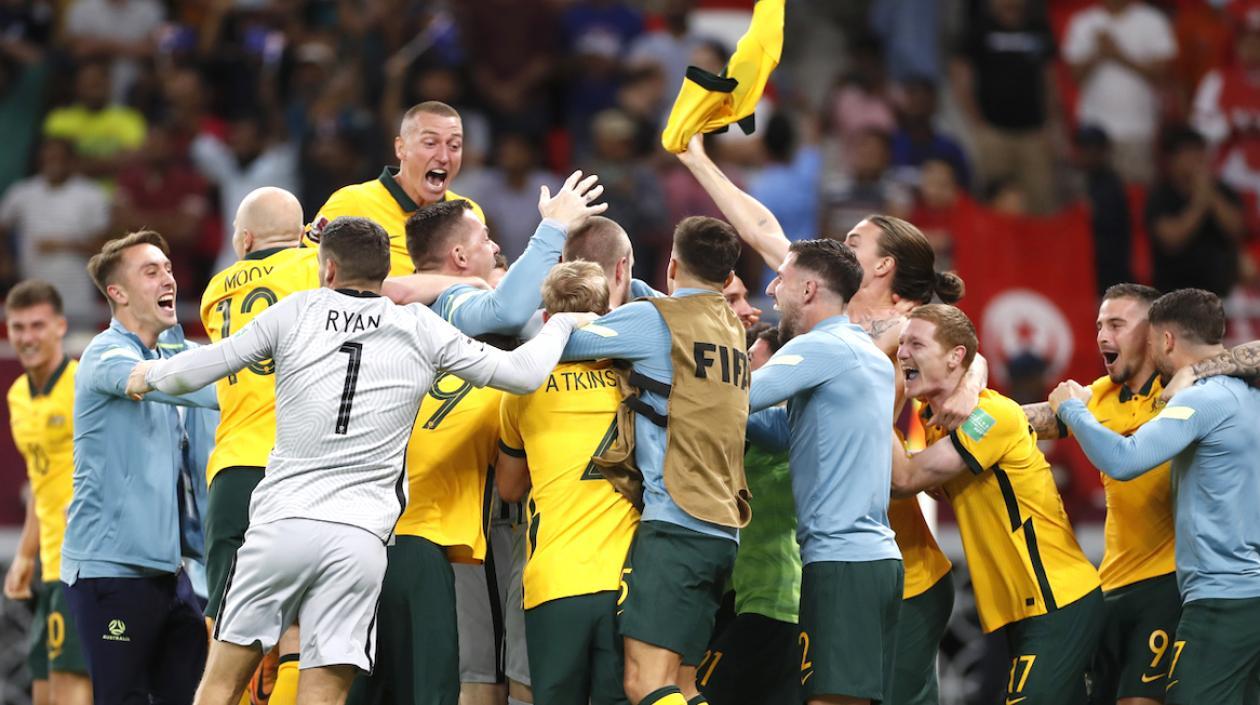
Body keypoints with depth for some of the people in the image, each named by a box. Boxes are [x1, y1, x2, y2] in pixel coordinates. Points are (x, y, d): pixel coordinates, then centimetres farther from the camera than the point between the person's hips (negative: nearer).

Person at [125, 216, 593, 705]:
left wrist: (150, 377, 29)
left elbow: (196, 370, 7)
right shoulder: (421, 330, 8)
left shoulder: (297, 311, 7)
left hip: (281, 523, -1)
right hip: (360, 540, 1)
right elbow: (522, 373, 11)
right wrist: (563, 324, 30)